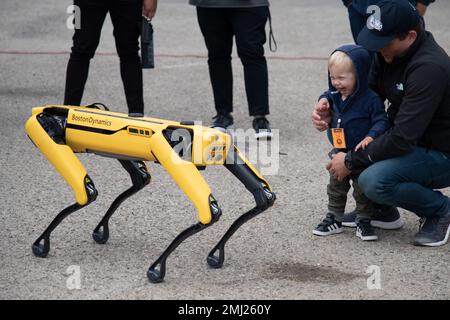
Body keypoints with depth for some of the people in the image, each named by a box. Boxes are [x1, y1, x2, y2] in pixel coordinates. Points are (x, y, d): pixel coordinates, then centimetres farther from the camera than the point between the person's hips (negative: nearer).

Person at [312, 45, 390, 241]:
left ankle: (364, 222, 17)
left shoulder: (371, 99, -19)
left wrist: (369, 138, -31)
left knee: (363, 191, 5)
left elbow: (381, 122, -20)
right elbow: (326, 97, 25)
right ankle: (333, 219, 26)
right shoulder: (335, 97, 0)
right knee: (336, 188, 15)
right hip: (340, 154, 6)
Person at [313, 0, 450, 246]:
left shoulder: (429, 68, -30)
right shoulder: (388, 52, -4)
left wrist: (351, 162, -22)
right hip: (410, 140, 9)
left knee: (373, 181, -28)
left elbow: (402, 138, -31)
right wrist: (331, 115, -12)